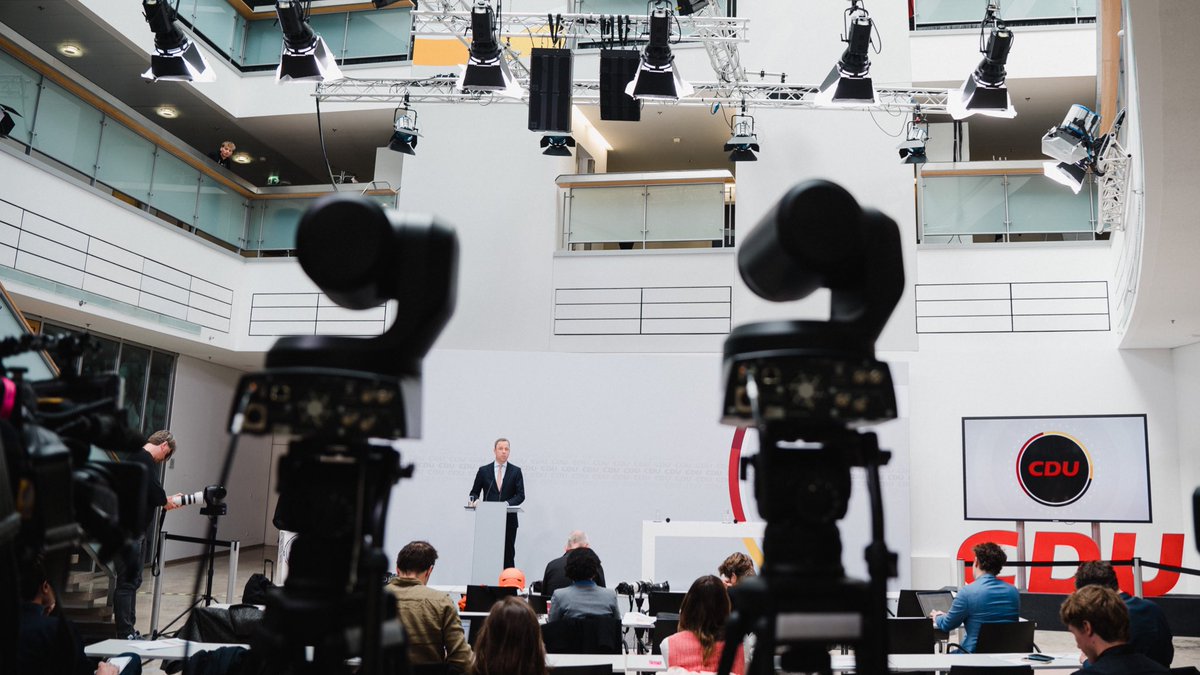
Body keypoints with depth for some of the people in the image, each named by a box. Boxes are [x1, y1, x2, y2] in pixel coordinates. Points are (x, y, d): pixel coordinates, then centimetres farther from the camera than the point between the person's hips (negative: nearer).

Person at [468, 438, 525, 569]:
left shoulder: (515, 471, 5)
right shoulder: (483, 470, 7)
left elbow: (520, 495, 0)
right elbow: (474, 492, 11)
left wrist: (507, 503, -17)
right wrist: (475, 500, -11)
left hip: (509, 520, 0)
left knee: (508, 556, 1)